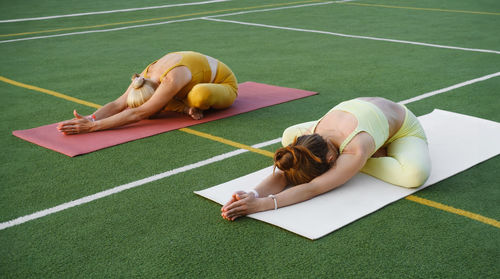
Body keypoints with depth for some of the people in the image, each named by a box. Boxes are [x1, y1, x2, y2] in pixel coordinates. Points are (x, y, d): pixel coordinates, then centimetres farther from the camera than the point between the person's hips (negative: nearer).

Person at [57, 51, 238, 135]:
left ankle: (195, 103, -14)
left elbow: (138, 115, -46)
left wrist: (94, 126, -50)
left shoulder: (172, 80, -43)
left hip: (224, 84, -6)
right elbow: (119, 104, -25)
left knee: (200, 95, -44)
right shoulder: (148, 75, -20)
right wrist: (90, 119, -42)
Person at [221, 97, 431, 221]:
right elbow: (282, 175, -34)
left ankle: (361, 163, -11)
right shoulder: (308, 137, -29)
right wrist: (254, 193, -55)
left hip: (403, 127, -5)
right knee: (290, 137, -3)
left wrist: (262, 204, -61)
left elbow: (313, 189, -52)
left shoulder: (357, 150, -47)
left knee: (417, 174, -40)